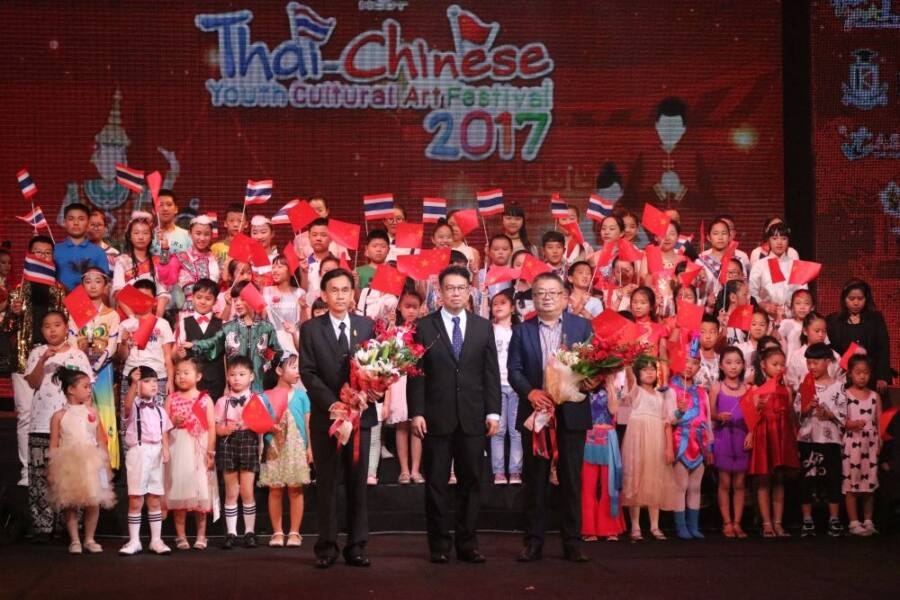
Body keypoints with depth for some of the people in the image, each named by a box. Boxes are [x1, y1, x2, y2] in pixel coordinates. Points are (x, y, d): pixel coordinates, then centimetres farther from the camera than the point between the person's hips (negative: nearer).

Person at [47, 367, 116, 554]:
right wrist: (51, 470, -3)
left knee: (93, 502, 0)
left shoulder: (91, 413, 6)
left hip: (91, 463, 2)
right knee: (71, 504, 2)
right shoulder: (60, 416, -1)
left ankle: (90, 539, 13)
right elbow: (54, 446, 1)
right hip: (68, 464, -2)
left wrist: (106, 464, 4)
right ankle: (74, 540, 13)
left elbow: (101, 441, 8)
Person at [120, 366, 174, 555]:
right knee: (135, 500, -2)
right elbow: (128, 404, -29)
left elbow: (164, 433, 11)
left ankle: (156, 540, 15)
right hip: (138, 452, -4)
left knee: (155, 499, 8)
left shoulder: (159, 410, 13)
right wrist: (134, 383, -43)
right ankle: (134, 541, 5)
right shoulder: (134, 407, -4)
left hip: (156, 453, 4)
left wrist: (166, 449, -8)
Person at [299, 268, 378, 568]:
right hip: (325, 416, -1)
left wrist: (373, 390, -13)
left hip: (360, 413, 1)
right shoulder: (311, 328, 3)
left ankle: (356, 546, 7)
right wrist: (333, 403, -13)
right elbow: (307, 372, -3)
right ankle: (327, 547, 5)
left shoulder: (367, 326, 9)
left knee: (358, 482, 3)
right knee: (326, 483, 2)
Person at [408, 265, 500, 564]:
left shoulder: (483, 327, 10)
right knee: (436, 483, 3)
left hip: (472, 417, 2)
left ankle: (467, 543, 12)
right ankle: (439, 545, 10)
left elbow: (491, 372, 8)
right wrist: (416, 412, -8)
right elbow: (416, 373, 0)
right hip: (436, 417, -2)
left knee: (470, 482, 5)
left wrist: (493, 412, 1)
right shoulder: (424, 326, 3)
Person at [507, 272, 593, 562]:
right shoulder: (522, 330, 8)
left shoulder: (582, 326, 7)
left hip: (571, 414, -1)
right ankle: (534, 542, 10)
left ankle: (572, 542, 8)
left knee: (571, 479, 2)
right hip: (535, 412, 1)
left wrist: (590, 380, -18)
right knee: (535, 480, 4)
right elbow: (514, 370, 1)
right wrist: (530, 392, -16)